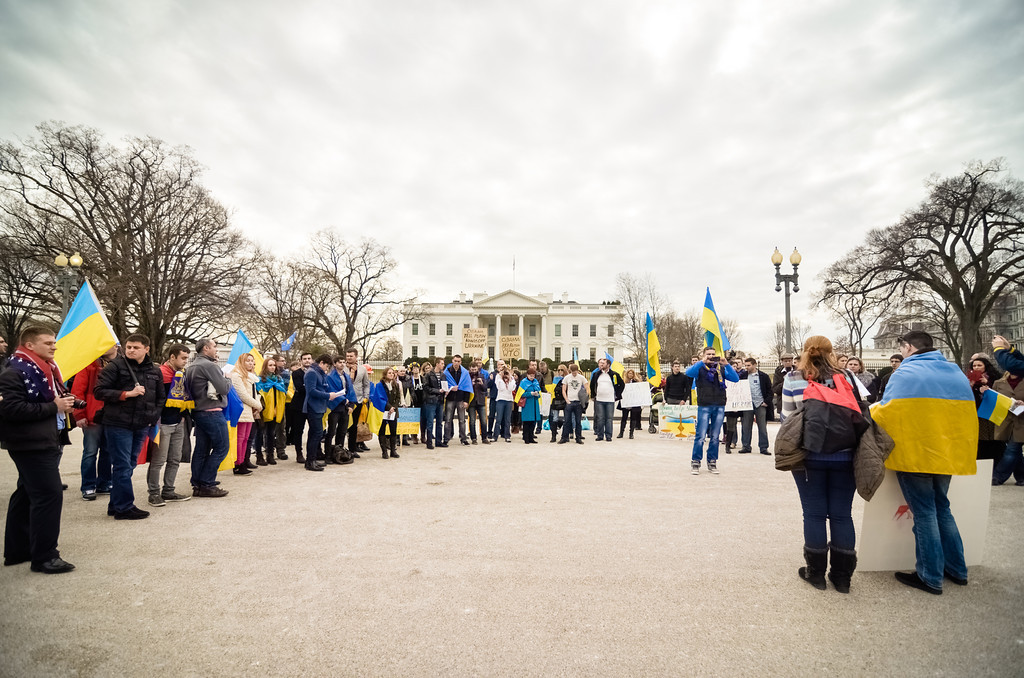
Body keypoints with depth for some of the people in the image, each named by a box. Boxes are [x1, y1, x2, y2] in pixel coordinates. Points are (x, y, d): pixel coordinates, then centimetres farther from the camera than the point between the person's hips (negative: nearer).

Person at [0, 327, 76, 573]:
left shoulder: (44, 370, 17)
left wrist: (65, 403, 7)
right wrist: (54, 407, -19)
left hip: (44, 443, 10)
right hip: (32, 445, -10)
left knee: (26, 496, 16)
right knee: (49, 495, -10)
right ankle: (44, 557, -3)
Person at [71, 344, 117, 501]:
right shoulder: (89, 364, -2)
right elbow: (77, 391, -5)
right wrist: (79, 415, -10)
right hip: (93, 417, -3)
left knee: (108, 452, 12)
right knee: (90, 452, 2)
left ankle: (104, 484, 23)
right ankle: (88, 488, 13)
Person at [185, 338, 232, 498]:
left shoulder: (191, 367, 14)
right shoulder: (209, 365, -14)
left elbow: (189, 389, 19)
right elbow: (224, 388, -18)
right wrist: (228, 379, 3)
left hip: (197, 412, 9)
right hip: (212, 412, -9)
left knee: (201, 449, 13)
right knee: (221, 447, -3)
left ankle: (197, 484, 17)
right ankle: (206, 485, -2)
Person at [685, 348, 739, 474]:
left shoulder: (721, 368, 14)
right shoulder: (700, 368, 5)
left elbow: (736, 378, 3)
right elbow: (689, 373, -15)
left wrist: (727, 364, -9)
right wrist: (703, 362, -19)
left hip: (720, 406, 3)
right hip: (704, 405, -3)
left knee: (715, 436, 8)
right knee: (701, 436, -5)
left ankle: (712, 462, 19)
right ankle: (695, 462, 5)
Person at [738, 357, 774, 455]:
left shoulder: (764, 376, 2)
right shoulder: (743, 375, 7)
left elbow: (769, 390, 3)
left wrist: (767, 402, -5)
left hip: (760, 405, -1)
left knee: (762, 427, 4)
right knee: (746, 427, 4)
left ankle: (763, 448, 11)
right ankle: (745, 446, 12)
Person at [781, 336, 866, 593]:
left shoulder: (793, 379, -2)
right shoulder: (847, 377, 3)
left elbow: (787, 417, 0)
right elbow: (864, 412, 3)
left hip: (810, 456, -2)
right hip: (844, 456, 2)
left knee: (814, 513, 8)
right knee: (842, 514, 10)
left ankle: (816, 572, 18)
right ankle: (842, 576, 19)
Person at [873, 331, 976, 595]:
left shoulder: (905, 374, -12)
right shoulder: (956, 373, 10)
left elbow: (885, 413, -16)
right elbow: (967, 415, 13)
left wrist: (869, 413, 4)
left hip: (915, 455, -7)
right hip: (949, 454, 7)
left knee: (924, 513, 2)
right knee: (941, 508, 21)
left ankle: (931, 577, 10)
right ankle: (956, 569, 29)